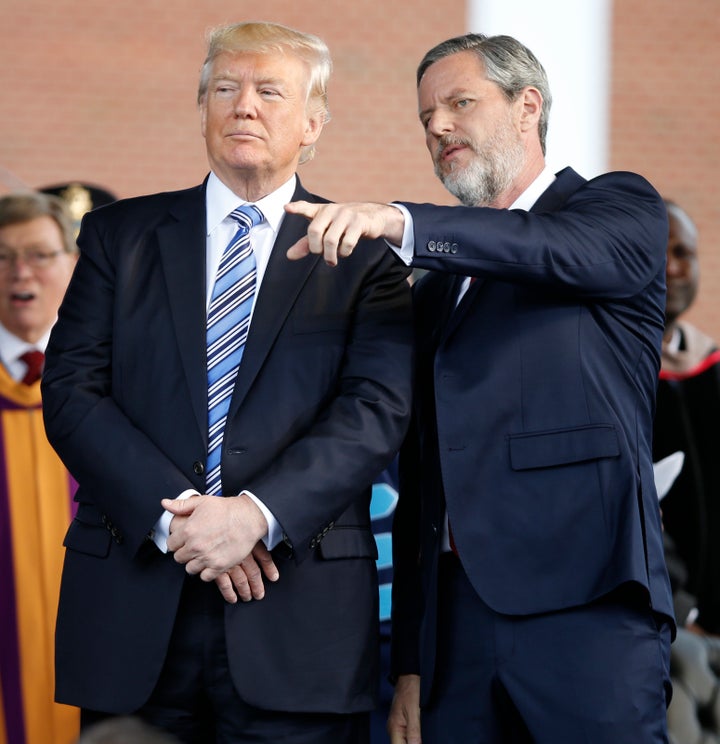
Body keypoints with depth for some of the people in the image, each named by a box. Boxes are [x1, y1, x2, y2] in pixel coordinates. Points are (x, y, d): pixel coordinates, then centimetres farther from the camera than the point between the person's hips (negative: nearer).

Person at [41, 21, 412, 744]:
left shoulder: (364, 256, 7)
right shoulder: (119, 234, 12)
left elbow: (375, 410, -5)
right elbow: (72, 391, 2)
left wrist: (257, 514, -19)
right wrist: (172, 517, -12)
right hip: (131, 613, 2)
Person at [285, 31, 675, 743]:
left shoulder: (622, 207, 7)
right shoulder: (437, 287, 24)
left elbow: (563, 249, -18)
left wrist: (400, 223, -32)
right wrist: (410, 662, 15)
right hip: (458, 617, 6)